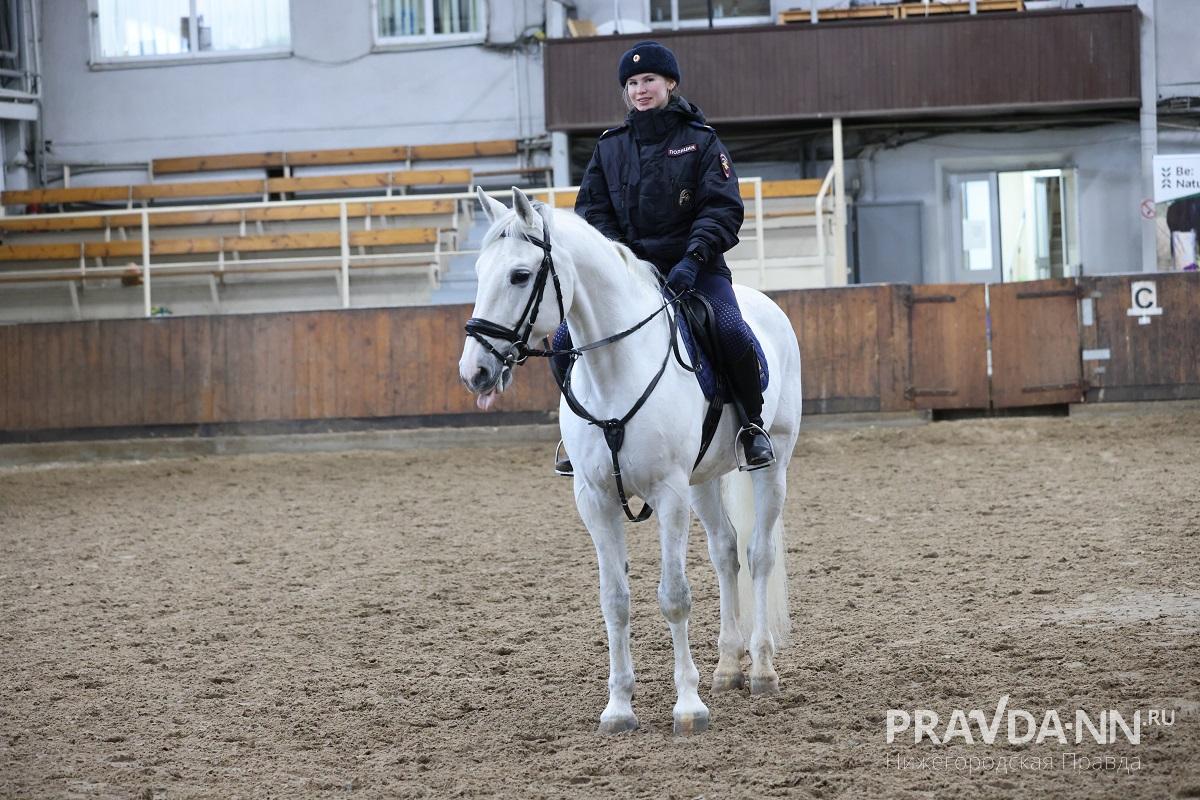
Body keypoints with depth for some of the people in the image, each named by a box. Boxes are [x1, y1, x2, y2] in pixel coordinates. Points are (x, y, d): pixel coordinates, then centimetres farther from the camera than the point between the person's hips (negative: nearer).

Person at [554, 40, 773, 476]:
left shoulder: (700, 140, 1)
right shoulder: (610, 146, 10)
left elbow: (722, 209, -7)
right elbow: (592, 209, 8)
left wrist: (692, 259, -22)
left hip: (694, 265, -3)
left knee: (732, 333, -29)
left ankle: (753, 424, -5)